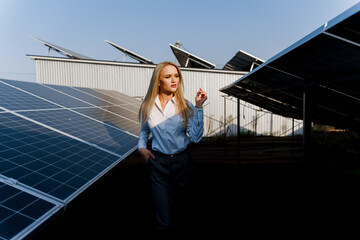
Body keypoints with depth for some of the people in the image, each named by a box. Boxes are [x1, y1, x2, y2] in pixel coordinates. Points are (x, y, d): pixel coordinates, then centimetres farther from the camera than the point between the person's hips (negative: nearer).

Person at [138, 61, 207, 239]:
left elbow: (195, 137, -16)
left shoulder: (184, 105, -5)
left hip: (182, 162, 1)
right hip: (158, 163, 0)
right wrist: (141, 147, 0)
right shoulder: (147, 106, -1)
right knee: (165, 221, -5)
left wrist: (198, 107, -20)